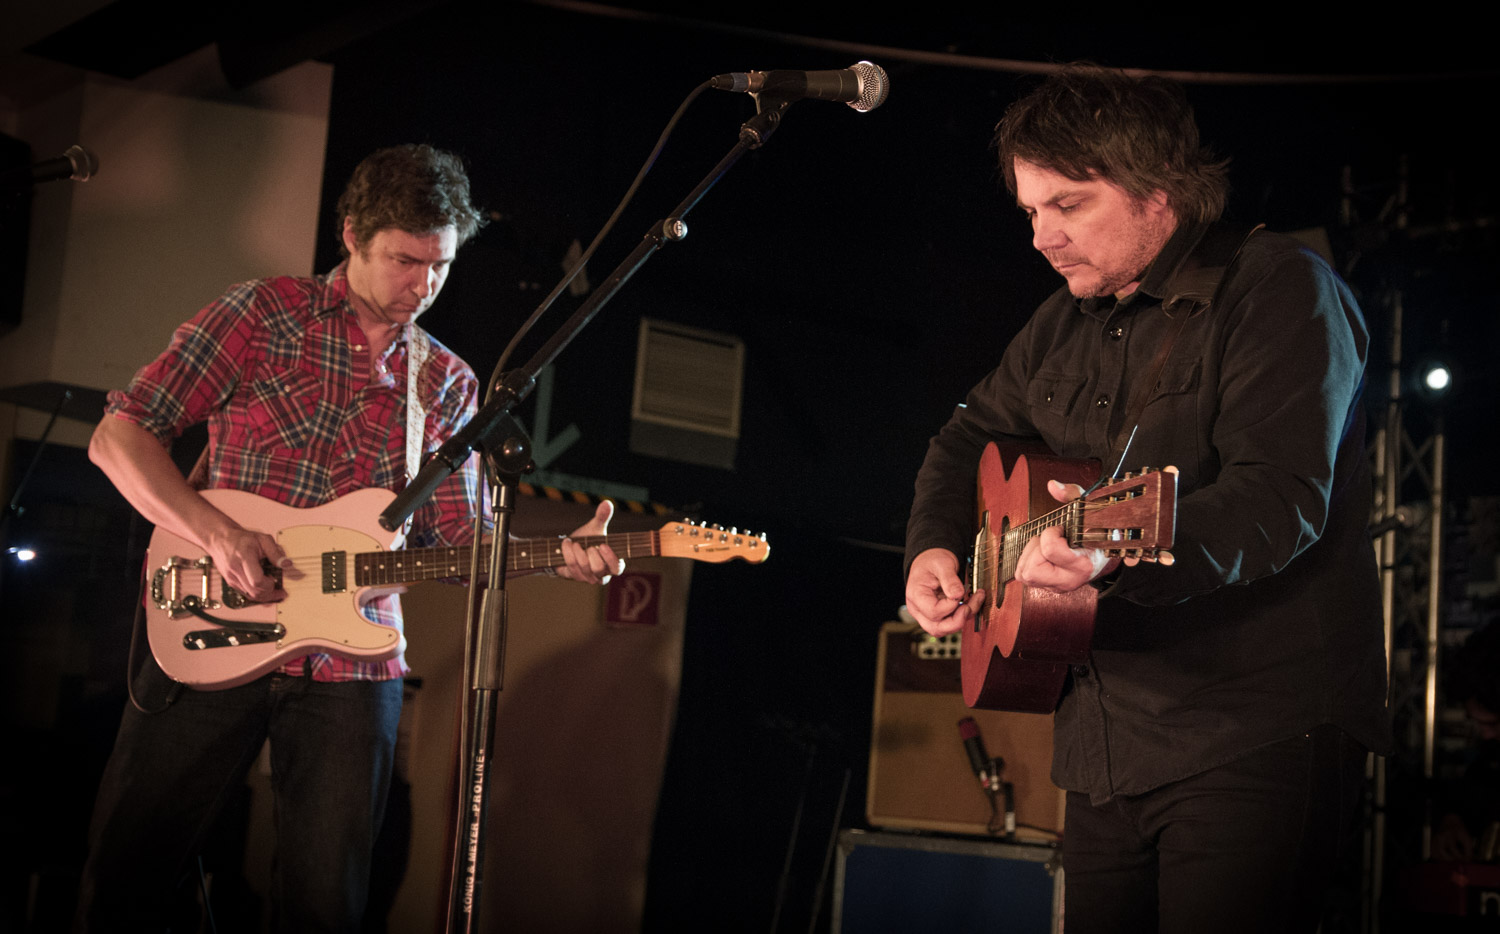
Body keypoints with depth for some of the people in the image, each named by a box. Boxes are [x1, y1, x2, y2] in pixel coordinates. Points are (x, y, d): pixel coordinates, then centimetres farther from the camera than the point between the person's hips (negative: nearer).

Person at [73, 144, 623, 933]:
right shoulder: (264, 314, -1)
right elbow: (119, 436, -5)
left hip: (351, 669, 3)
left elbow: (456, 538, 10)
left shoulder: (448, 385, 11)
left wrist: (560, 558, -9)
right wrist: (219, 535, -20)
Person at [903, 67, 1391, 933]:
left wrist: (1121, 548, -39)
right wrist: (934, 546, 10)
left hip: (1258, 739, -7)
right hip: (1110, 746, 8)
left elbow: (1281, 499, -23)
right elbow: (971, 433, 30)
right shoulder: (1065, 323, 15)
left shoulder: (1280, 288, -10)